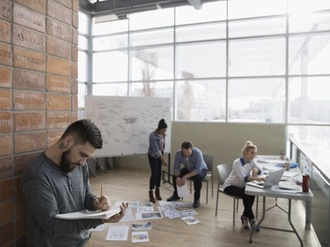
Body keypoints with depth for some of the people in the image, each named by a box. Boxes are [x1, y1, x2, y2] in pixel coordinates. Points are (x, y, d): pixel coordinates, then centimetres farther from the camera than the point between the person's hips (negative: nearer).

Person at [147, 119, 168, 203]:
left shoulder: (162, 134, -7)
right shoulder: (152, 135, -28)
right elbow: (155, 149, -32)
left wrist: (162, 155, 14)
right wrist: (163, 159, -34)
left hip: (160, 154, 6)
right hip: (153, 155, -6)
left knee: (159, 173, 8)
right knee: (154, 173, -9)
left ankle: (157, 191, 20)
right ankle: (151, 193, 3)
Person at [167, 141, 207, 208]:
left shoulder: (198, 153, -36)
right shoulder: (178, 154, -24)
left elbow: (197, 170, -36)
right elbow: (176, 167, -18)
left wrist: (186, 176, -44)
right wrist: (178, 177, -38)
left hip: (201, 170, -4)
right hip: (188, 169, 4)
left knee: (197, 178, -36)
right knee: (175, 175, -17)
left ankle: (197, 199, -14)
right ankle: (176, 195, 8)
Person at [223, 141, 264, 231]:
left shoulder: (251, 161, -6)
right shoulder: (237, 162, -27)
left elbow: (259, 170, 5)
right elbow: (244, 178, -37)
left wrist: (255, 170, -19)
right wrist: (256, 178, -54)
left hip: (241, 186, 6)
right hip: (230, 186, -6)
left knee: (252, 193, -23)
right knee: (245, 195, -31)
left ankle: (244, 217, -5)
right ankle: (251, 219, -16)